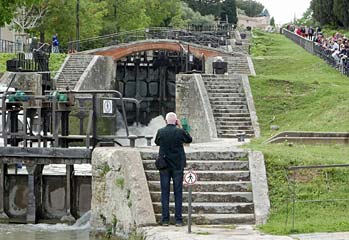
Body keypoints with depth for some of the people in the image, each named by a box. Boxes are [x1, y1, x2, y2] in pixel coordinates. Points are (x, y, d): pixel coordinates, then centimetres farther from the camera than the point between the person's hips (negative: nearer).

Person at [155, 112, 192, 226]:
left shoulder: (160, 131, -6)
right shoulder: (180, 131, -9)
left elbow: (157, 142, 13)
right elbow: (189, 140, 10)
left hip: (164, 166, 1)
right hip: (178, 165, -1)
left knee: (165, 192, 5)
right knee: (178, 192, 4)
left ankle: (165, 219, 3)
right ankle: (178, 219, 3)